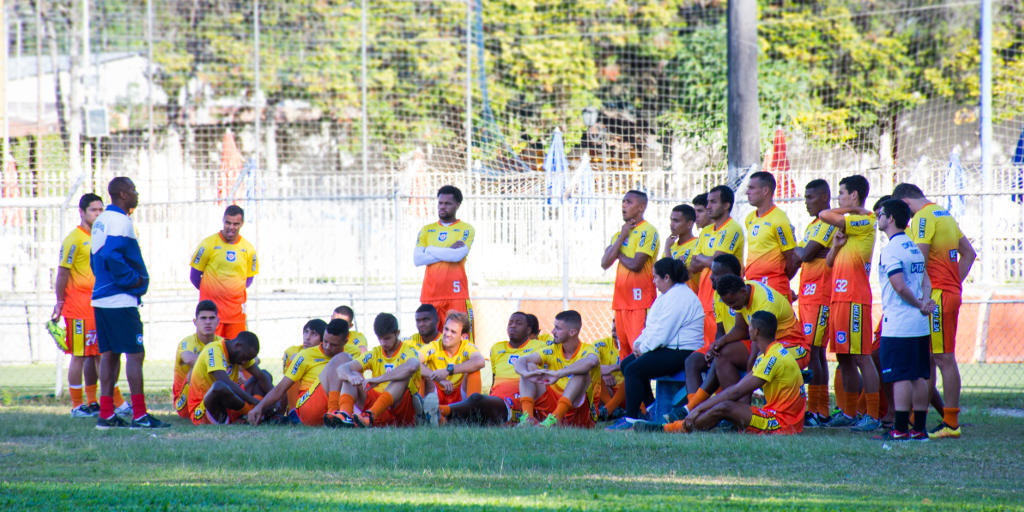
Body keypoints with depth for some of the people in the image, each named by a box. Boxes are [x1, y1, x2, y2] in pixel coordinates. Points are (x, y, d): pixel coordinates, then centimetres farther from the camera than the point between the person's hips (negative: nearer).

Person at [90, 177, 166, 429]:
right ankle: (139, 415, -10)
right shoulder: (120, 221, -14)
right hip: (120, 300, -10)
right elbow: (112, 257, -25)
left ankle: (106, 414, 11)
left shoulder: (101, 221, 16)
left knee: (109, 353, 11)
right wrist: (135, 279, -14)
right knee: (135, 353, -7)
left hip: (101, 298, 10)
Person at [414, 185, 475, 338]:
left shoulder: (466, 229, 6)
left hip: (456, 293, -3)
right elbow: (417, 259, 2)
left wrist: (431, 250, 0)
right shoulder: (426, 230, 16)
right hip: (430, 294, 3)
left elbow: (458, 255, -12)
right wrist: (448, 252, -4)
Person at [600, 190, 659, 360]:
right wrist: (621, 237, -1)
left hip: (640, 299, -8)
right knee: (624, 350, 7)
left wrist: (618, 253, 3)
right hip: (621, 300, 8)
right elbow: (605, 263, 6)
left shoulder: (647, 231, -6)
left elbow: (636, 265, -15)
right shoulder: (620, 233, 18)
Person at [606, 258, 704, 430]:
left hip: (681, 353, -12)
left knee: (634, 369, -21)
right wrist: (639, 343, 5)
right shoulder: (667, 295, 19)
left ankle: (631, 419, -19)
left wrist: (643, 347, -10)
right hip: (666, 349, 12)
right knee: (626, 364, 12)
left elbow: (662, 333, -21)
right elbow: (652, 326, 21)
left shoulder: (679, 297, -17)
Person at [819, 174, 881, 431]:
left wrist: (847, 209, -1)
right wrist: (836, 245, 0)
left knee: (861, 357, -9)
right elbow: (829, 262, 19)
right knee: (844, 359, 11)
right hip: (838, 298, 9)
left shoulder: (865, 222, -10)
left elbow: (825, 216, -18)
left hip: (855, 300, -9)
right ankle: (849, 413, 16)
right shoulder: (848, 224, 19)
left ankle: (873, 416, -9)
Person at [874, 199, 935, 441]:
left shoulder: (891, 250, -13)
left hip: (898, 326, -9)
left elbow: (900, 286, -19)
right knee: (919, 377, 9)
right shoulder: (913, 248, 15)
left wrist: (919, 304, -5)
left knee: (900, 377, -8)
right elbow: (924, 278, 13)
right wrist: (924, 301, -4)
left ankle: (901, 429, -9)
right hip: (919, 324, 9)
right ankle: (920, 428, 11)